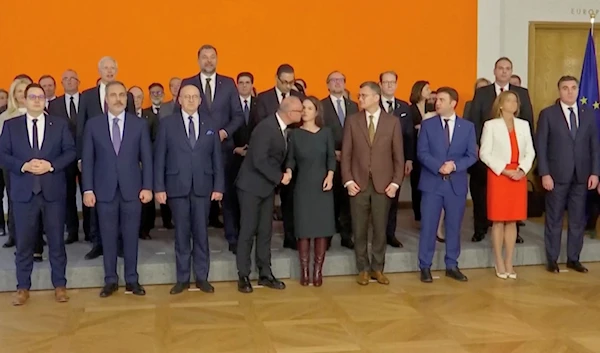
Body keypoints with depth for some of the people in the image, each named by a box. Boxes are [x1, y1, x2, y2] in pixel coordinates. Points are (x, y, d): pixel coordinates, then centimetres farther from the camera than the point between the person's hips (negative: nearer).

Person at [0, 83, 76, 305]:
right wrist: (24, 166, -16)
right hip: (23, 191, 0)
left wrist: (51, 165, -14)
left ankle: (59, 285, 17)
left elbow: (70, 152, 1)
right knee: (24, 242, 6)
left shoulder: (60, 124, 7)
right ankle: (23, 287, 18)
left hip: (53, 191, 0)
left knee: (56, 240, 6)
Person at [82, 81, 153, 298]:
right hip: (104, 189, 0)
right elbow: (87, 159, 3)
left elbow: (146, 158, 3)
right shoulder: (93, 125, 4)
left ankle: (132, 279, 17)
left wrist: (147, 187, -4)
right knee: (108, 237, 7)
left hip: (132, 189, 0)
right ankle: (110, 280, 18)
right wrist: (88, 189, -4)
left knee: (131, 236, 6)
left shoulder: (140, 124, 4)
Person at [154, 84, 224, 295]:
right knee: (181, 233, 5)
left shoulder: (210, 125, 8)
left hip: (203, 187, 1)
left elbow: (217, 158, 6)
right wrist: (159, 187, -6)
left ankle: (202, 277, 16)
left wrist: (219, 186, 0)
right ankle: (182, 278, 15)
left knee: (201, 233, 6)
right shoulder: (167, 124, 2)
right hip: (177, 187, -1)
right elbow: (159, 158, 0)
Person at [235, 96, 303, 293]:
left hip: (268, 186, 8)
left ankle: (265, 274, 19)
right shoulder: (266, 127, -22)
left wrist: (282, 175, -2)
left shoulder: (284, 128, 2)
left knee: (265, 231, 10)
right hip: (251, 186, -7)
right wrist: (279, 177, -18)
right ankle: (243, 276, 11)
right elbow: (259, 161, -25)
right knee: (248, 231, 1)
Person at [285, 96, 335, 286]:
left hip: (322, 185, 1)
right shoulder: (295, 134, 2)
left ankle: (318, 270, 10)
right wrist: (288, 171, -19)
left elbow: (331, 157, 4)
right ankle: (304, 270, 9)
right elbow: (291, 159, 0)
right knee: (304, 228, 0)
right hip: (303, 186, -1)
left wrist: (330, 176, -10)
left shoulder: (326, 133, 4)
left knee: (322, 227, 1)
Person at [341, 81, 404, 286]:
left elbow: (398, 155, 2)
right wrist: (348, 180, -6)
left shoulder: (392, 122, 2)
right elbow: (346, 154, 2)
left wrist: (396, 182, -5)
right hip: (358, 183, 1)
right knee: (360, 229, 5)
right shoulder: (352, 121, 3)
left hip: (383, 184, 0)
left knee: (380, 229, 6)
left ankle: (377, 268, 20)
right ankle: (363, 269, 18)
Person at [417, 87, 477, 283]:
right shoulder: (427, 125, 2)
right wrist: (439, 167, -19)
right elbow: (422, 153, -4)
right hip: (432, 182, -1)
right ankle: (425, 267, 10)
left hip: (457, 184, 1)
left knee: (454, 226, 9)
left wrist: (454, 165, -16)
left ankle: (452, 266, 20)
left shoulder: (468, 127, 5)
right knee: (428, 226, 1)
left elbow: (472, 155, 1)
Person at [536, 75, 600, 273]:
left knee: (578, 219, 8)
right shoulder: (548, 114, -1)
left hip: (581, 175, 3)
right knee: (554, 219, 5)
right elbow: (540, 146, -5)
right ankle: (552, 260, 14)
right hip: (557, 175, -3)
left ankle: (573, 259, 19)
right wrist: (544, 174, -12)